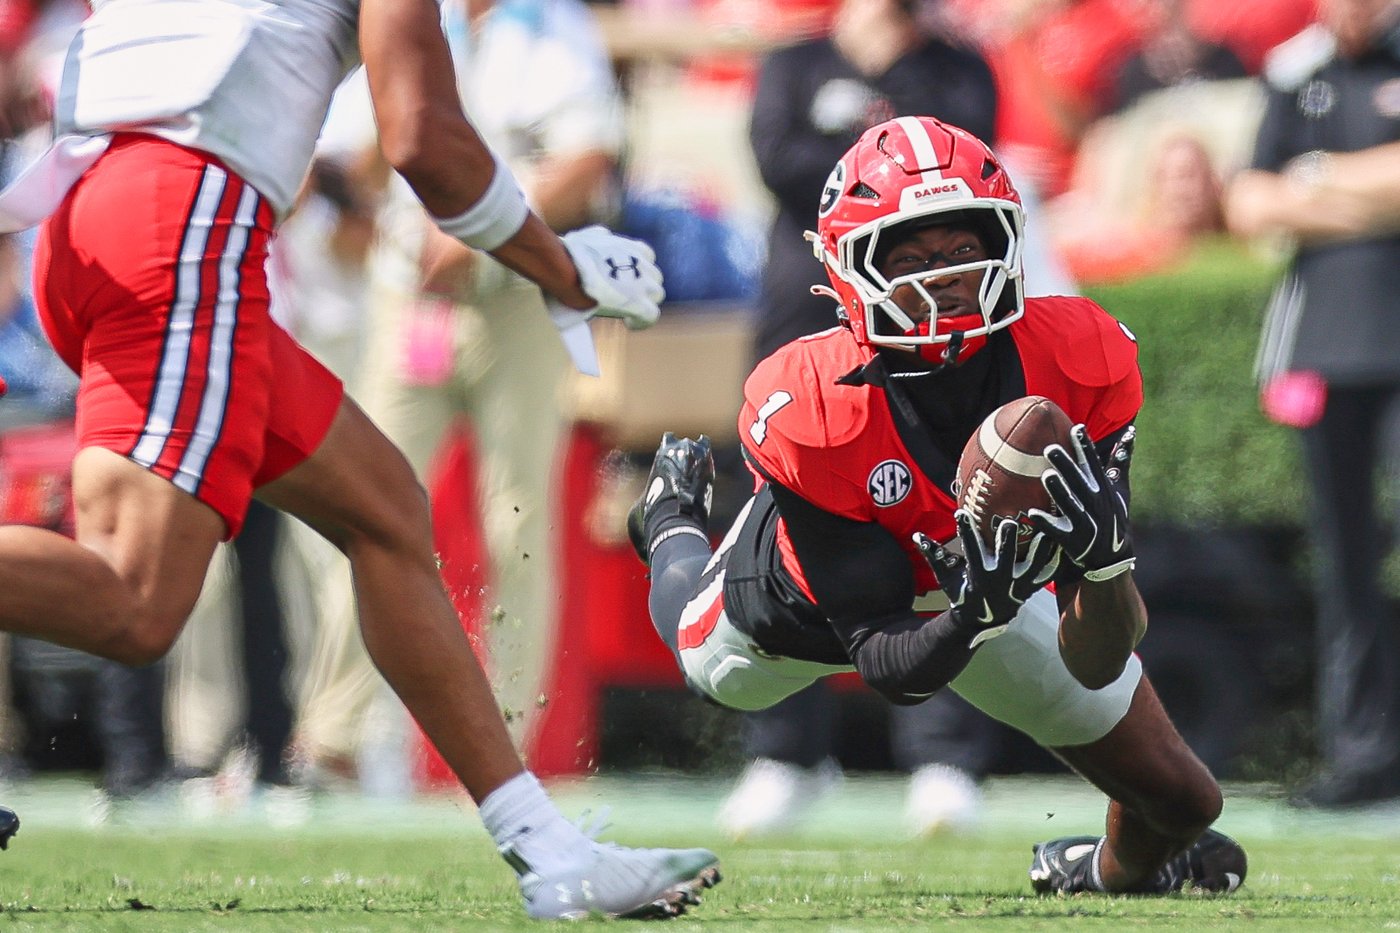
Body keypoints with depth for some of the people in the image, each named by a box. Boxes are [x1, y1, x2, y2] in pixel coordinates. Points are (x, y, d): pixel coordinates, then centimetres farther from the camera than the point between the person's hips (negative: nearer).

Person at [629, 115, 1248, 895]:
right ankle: (674, 518, 65)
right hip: (812, 600, -2)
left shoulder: (1083, 365, -37)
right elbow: (889, 668, -38)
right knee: (716, 669, 31)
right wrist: (972, 619, -58)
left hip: (986, 585, 2)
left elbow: (1096, 668, -36)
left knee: (1184, 802, 5)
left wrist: (1105, 562, -57)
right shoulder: (807, 415, -43)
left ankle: (1119, 873, 45)